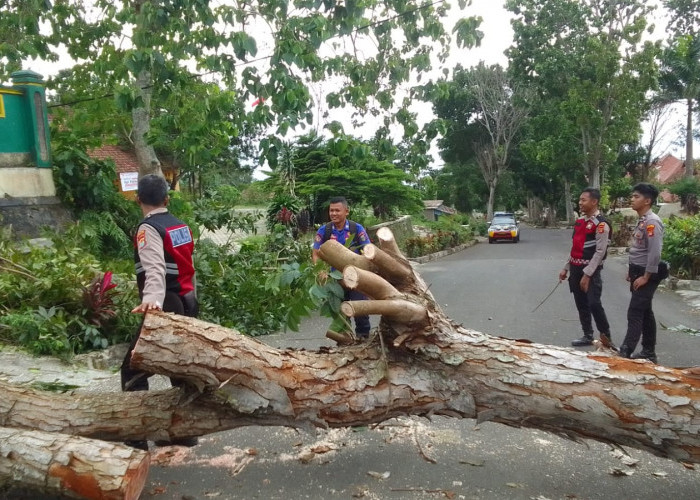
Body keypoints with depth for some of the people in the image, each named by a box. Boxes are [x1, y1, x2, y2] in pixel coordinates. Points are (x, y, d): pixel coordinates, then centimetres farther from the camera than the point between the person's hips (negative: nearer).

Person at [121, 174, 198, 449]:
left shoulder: (148, 228, -12)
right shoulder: (181, 226, 11)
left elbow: (155, 268, -29)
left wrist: (152, 299, -44)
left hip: (165, 306, -8)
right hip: (186, 303, 8)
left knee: (134, 369, -2)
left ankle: (137, 437, -2)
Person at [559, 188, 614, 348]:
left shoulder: (601, 224, -13)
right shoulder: (580, 221, 12)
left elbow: (600, 252, -17)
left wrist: (587, 274, -20)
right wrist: (566, 268, 16)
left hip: (590, 271, -8)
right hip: (576, 269, 8)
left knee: (594, 304, -11)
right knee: (581, 304, 12)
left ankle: (606, 336, 8)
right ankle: (588, 336, 24)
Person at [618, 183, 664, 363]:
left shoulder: (652, 221, -18)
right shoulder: (642, 221, 12)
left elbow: (655, 252, -23)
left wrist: (646, 277, -21)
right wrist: (632, 271, 17)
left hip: (646, 274, -10)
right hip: (638, 271, 10)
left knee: (635, 313, -10)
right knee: (645, 312, 13)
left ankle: (625, 352, -9)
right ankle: (649, 352, 21)